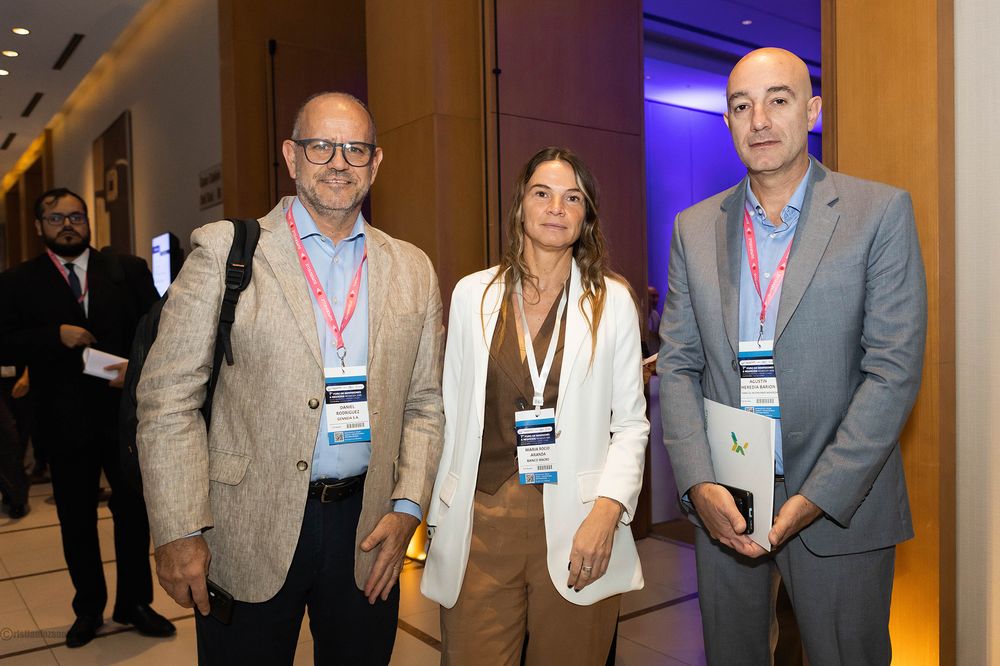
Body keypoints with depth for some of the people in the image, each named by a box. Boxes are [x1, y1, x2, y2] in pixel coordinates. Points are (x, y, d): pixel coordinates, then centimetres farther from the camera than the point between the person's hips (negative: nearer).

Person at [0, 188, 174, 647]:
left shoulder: (128, 271, 4)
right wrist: (56, 335, -18)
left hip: (126, 411, 0)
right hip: (65, 420, 0)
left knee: (134, 511, 9)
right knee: (76, 520, 13)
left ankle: (134, 602, 27)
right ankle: (89, 609, 31)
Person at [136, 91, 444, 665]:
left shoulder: (412, 270, 5)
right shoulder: (225, 250, -4)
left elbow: (425, 403, 8)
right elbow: (168, 398, -6)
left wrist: (407, 508, -3)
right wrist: (180, 532, -10)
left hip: (367, 533, 3)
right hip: (249, 534, -2)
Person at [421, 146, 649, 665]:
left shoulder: (613, 301, 2)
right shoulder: (472, 294, 6)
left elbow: (630, 422, 3)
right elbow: (453, 412, 8)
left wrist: (607, 509, -12)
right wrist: (440, 517, 6)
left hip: (576, 528, 0)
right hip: (481, 524, 1)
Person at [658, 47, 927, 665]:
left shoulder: (881, 212, -5)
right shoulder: (695, 228, 4)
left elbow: (894, 369, -10)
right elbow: (678, 365, 2)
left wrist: (814, 498, -16)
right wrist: (700, 485, -10)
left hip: (839, 505, -2)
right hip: (723, 503, 3)